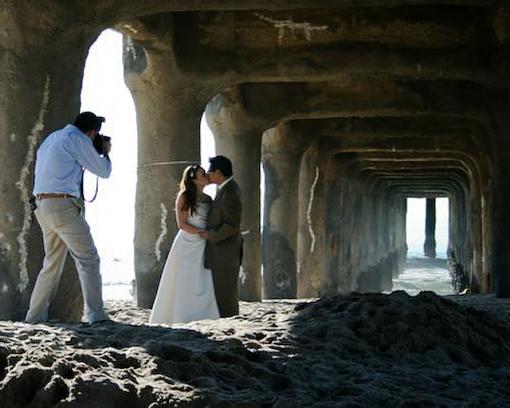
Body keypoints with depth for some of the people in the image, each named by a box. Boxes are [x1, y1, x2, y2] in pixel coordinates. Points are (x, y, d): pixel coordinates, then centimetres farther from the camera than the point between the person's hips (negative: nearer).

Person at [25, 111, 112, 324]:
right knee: (88, 259, -5)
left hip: (42, 205, 9)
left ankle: (35, 315, 14)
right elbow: (103, 171, 1)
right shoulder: (78, 139, -5)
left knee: (52, 262, 15)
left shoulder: (52, 138, 20)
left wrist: (96, 153, 31)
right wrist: (105, 152, 20)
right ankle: (95, 315, -10)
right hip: (63, 205, -9)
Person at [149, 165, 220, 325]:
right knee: (183, 285, -3)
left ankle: (202, 320, -1)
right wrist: (203, 233, -16)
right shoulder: (184, 196, -3)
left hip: (202, 247, 5)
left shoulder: (208, 200, 14)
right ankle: (180, 320, 1)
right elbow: (182, 224, -10)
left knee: (204, 286, -2)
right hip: (186, 246, -5)